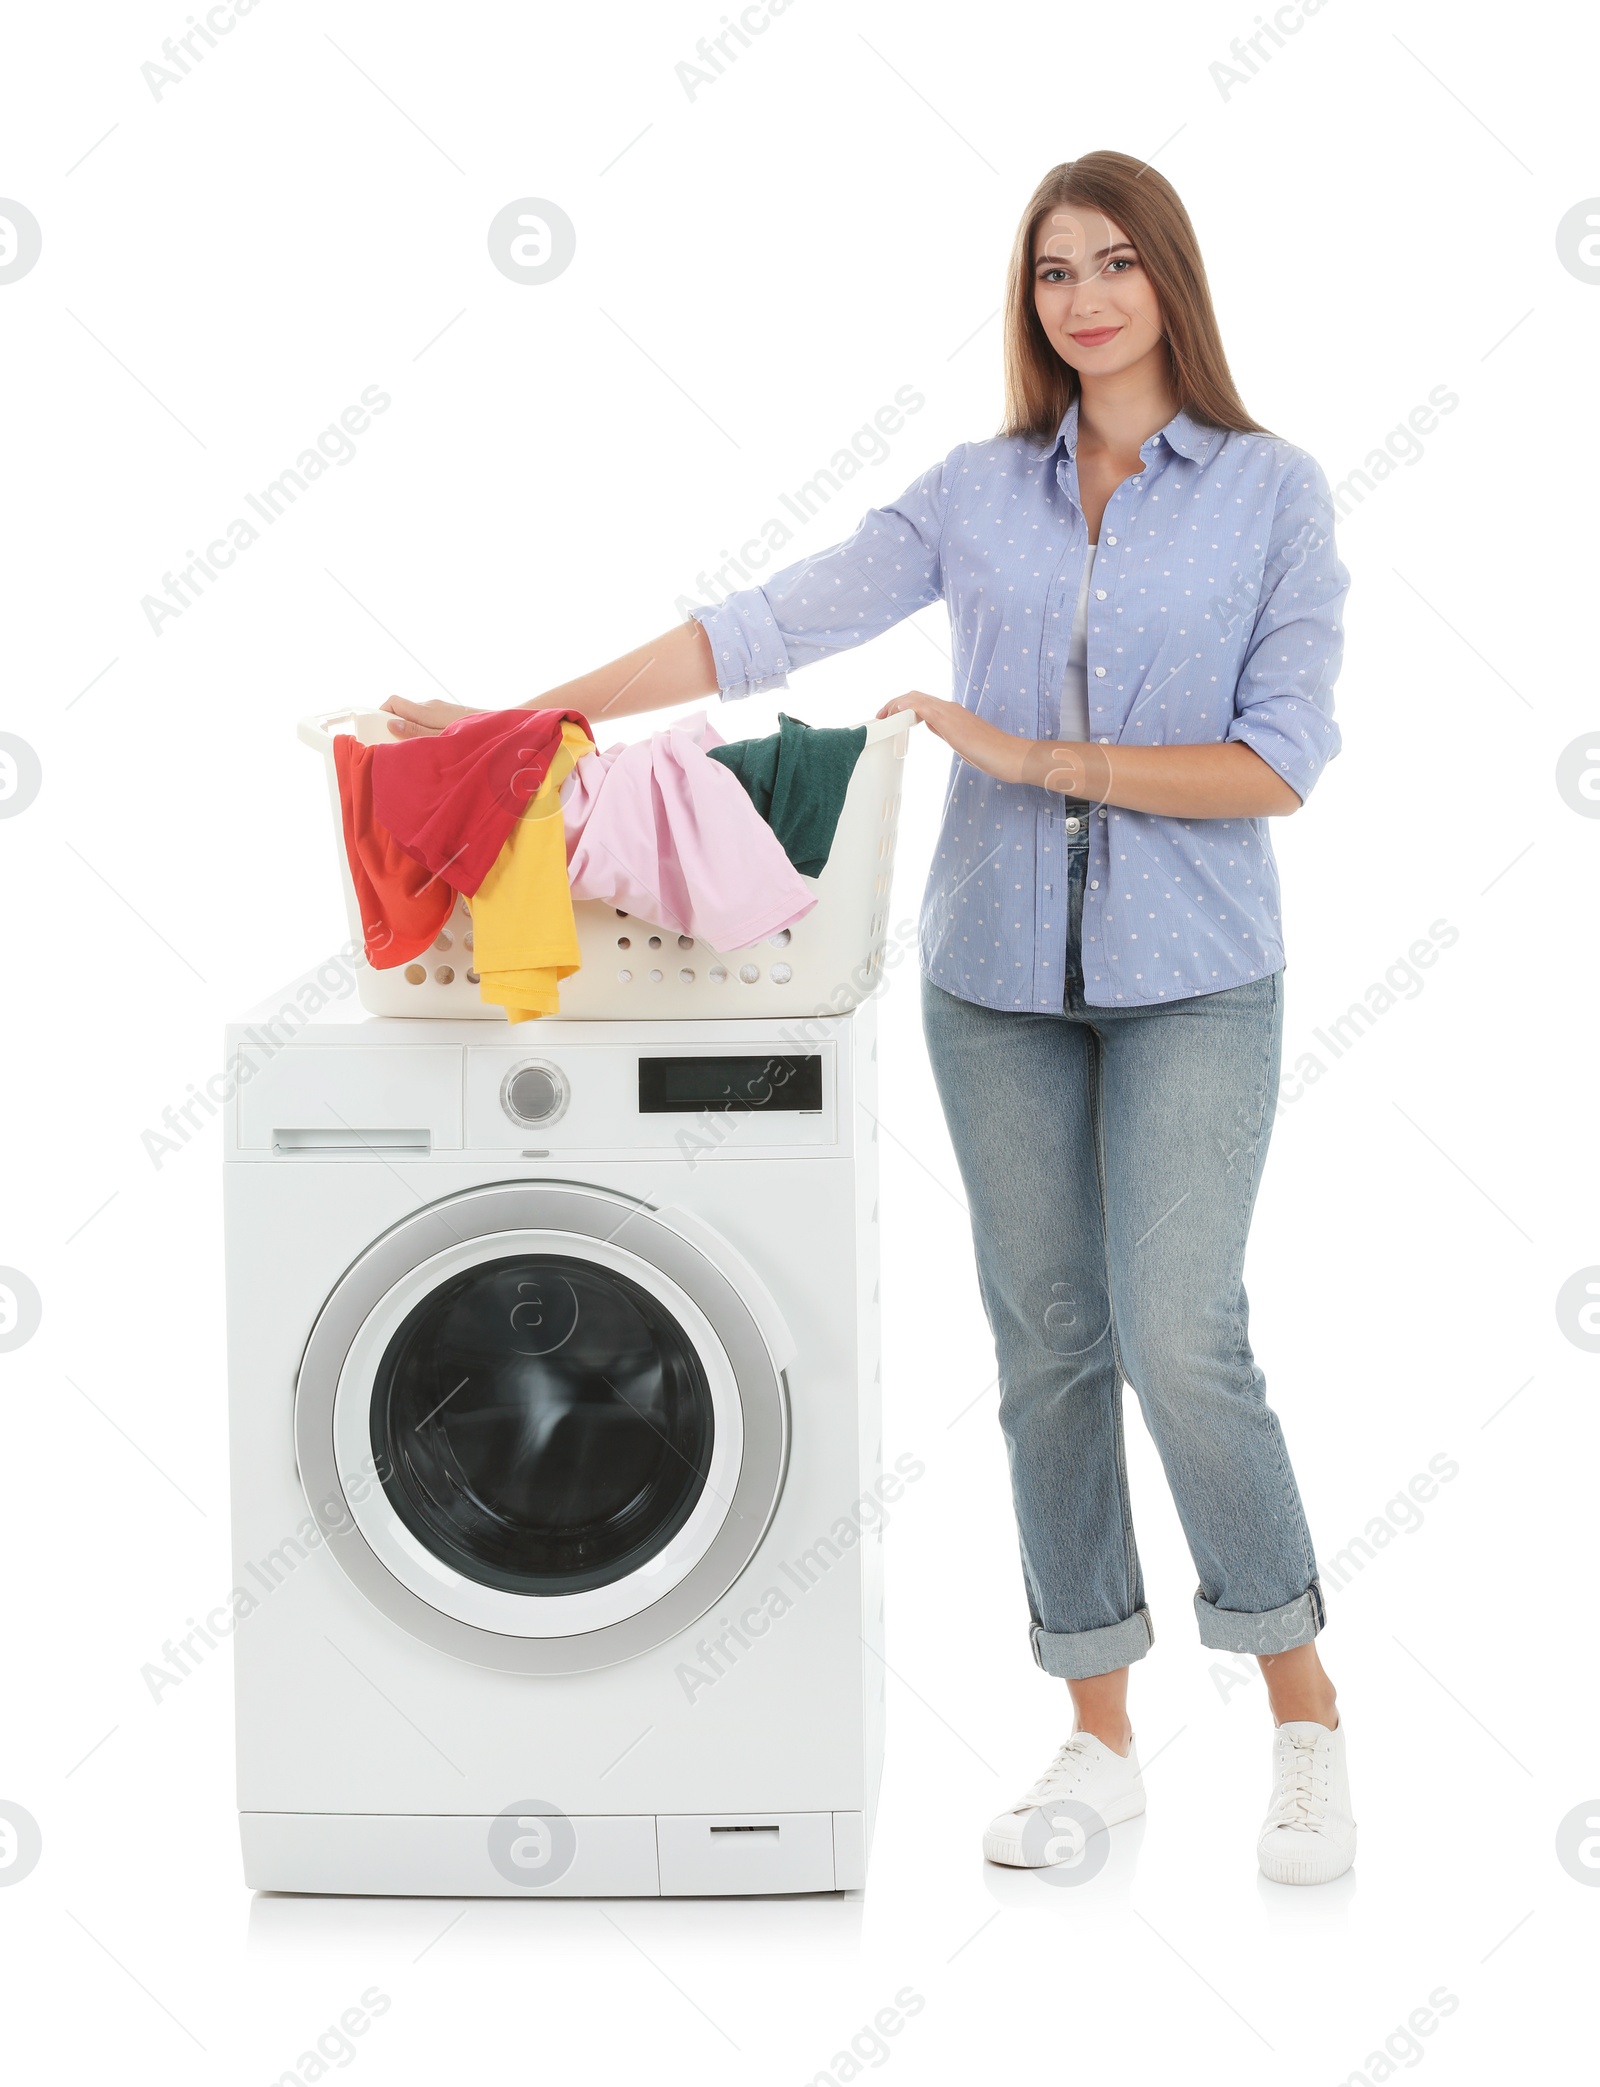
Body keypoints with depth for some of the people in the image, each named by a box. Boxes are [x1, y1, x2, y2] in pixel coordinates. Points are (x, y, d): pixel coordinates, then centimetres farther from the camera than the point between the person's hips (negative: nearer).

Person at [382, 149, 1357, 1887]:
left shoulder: (1271, 491, -2)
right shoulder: (975, 494, 7)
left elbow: (1280, 763, -9)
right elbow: (760, 632, 5)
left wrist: (1037, 756, -15)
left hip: (1190, 975, -4)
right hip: (998, 969, 4)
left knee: (1180, 1337, -12)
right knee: (1046, 1342, 6)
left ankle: (1306, 1727, 6)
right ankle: (1100, 1745, 16)